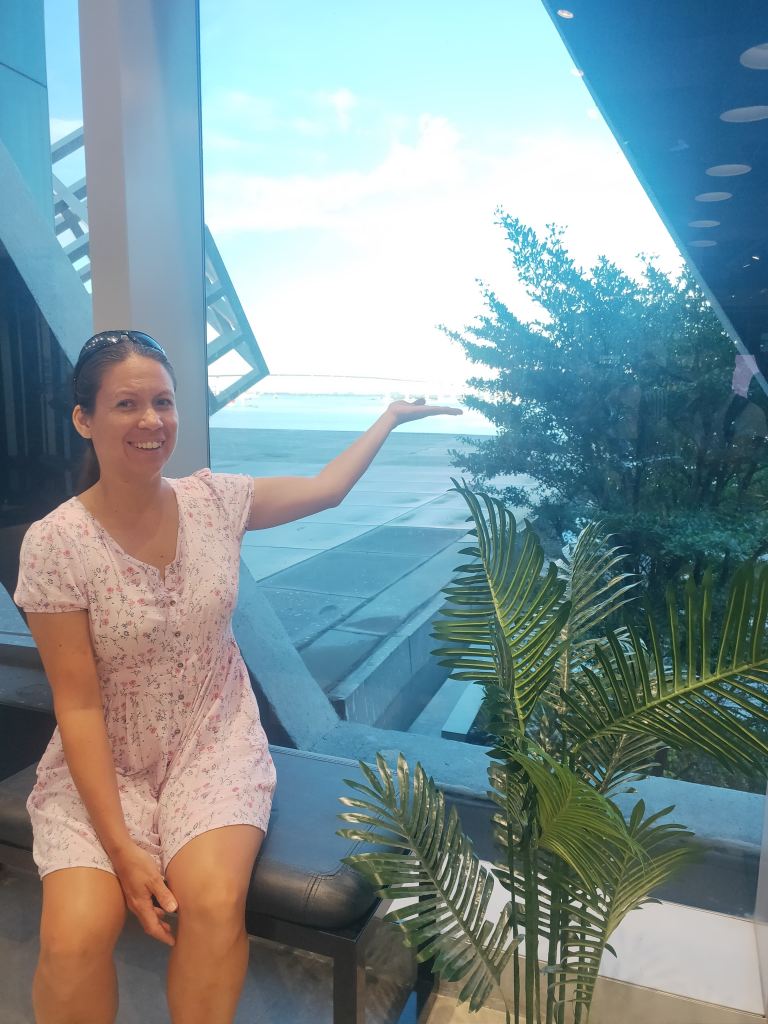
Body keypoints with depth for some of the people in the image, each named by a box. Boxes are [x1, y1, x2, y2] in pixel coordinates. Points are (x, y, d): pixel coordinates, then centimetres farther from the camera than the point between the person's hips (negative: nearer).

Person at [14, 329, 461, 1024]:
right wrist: (120, 847, -17)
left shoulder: (214, 499, -5)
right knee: (75, 937, -22)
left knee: (215, 902, -24)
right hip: (103, 762, -1)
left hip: (214, 742, 2)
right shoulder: (55, 544, -15)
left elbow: (325, 490, 11)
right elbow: (78, 706, -14)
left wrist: (393, 416, 19)